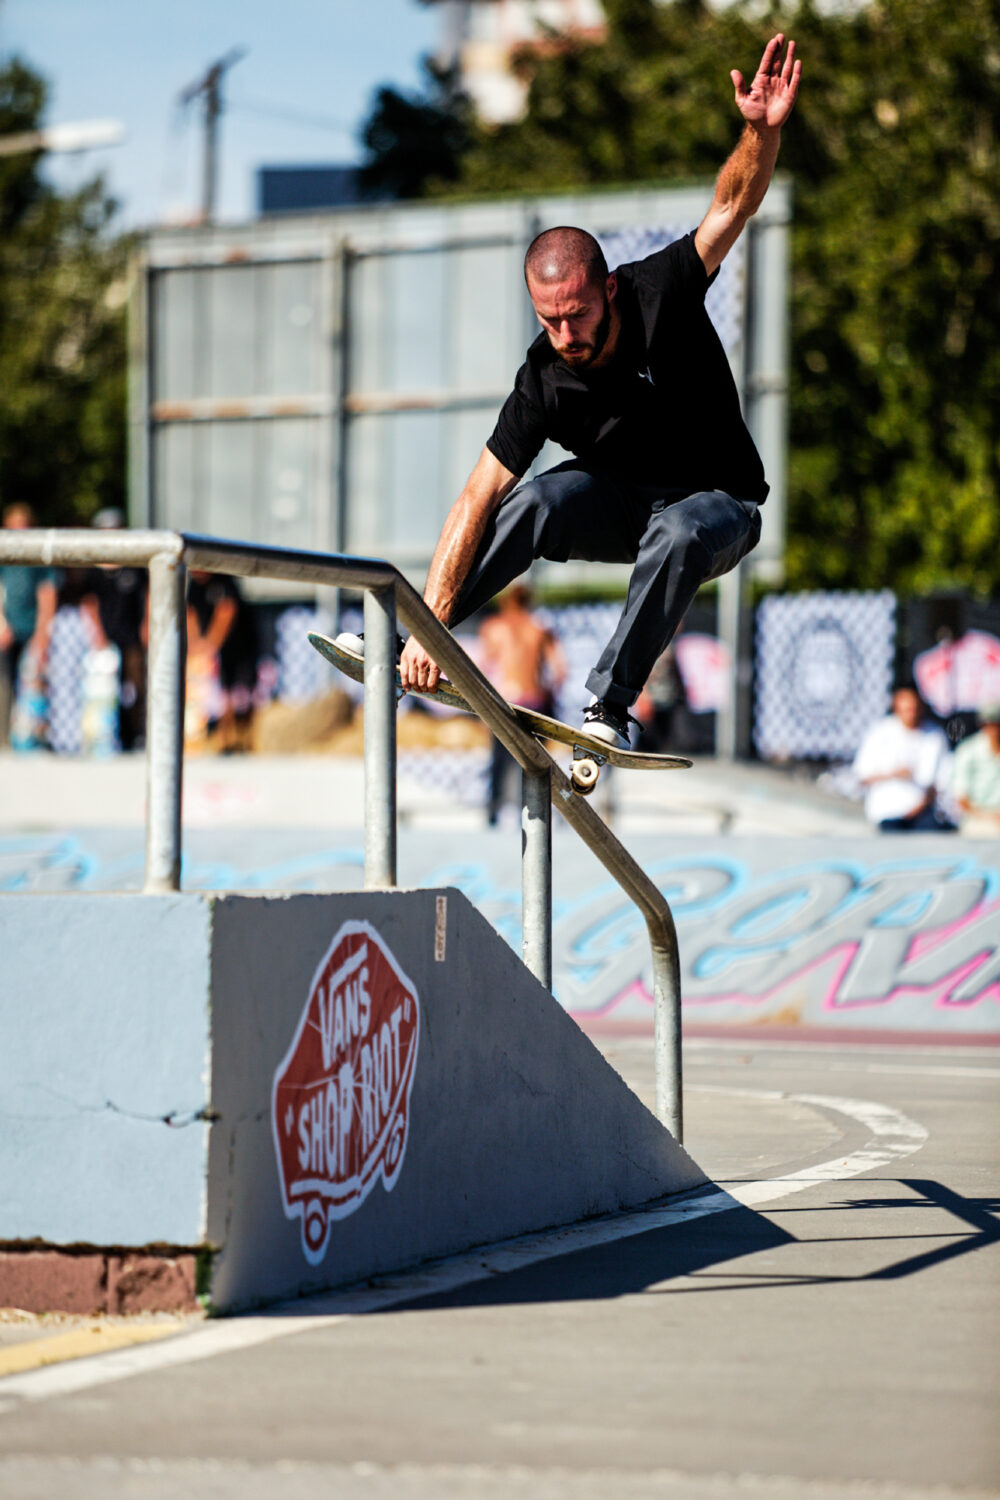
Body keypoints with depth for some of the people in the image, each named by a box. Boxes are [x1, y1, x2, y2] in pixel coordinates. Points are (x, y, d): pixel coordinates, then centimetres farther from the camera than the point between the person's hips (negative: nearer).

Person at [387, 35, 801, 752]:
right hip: (620, 499, 1)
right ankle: (407, 648, -23)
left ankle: (609, 706, -32)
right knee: (536, 502, -29)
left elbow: (732, 208, -29)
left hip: (718, 501, -1)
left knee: (676, 538, -37)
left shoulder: (659, 290, -23)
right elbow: (478, 499, -24)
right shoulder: (544, 382, -21)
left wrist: (764, 132, -52)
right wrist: (430, 621, -34)